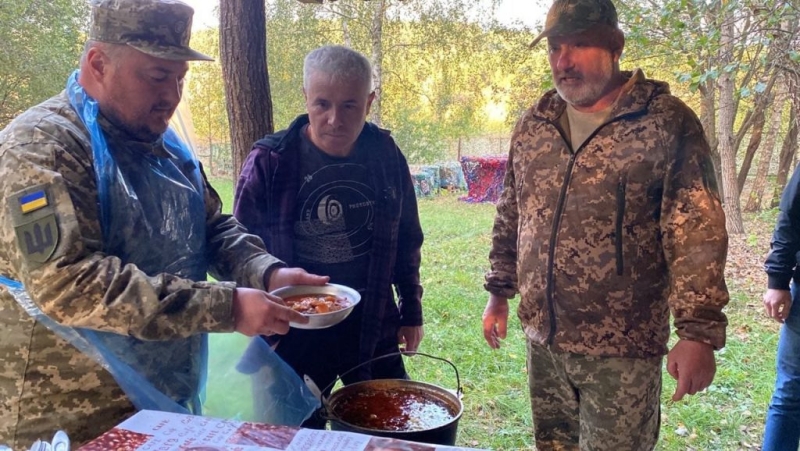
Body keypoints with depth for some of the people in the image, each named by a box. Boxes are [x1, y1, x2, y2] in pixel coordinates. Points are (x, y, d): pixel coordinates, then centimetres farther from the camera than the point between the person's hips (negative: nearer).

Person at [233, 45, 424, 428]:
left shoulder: (386, 156, -5)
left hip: (374, 331, 3)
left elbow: (406, 241, 7)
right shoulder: (269, 162, -13)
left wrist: (412, 311, 9)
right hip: (295, 335, -2)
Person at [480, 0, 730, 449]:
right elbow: (510, 217, 14)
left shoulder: (666, 122, -10)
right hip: (543, 337, 5)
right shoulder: (533, 125, 6)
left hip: (622, 347, -5)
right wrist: (500, 292, 15)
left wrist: (699, 333, -16)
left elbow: (697, 236, -13)